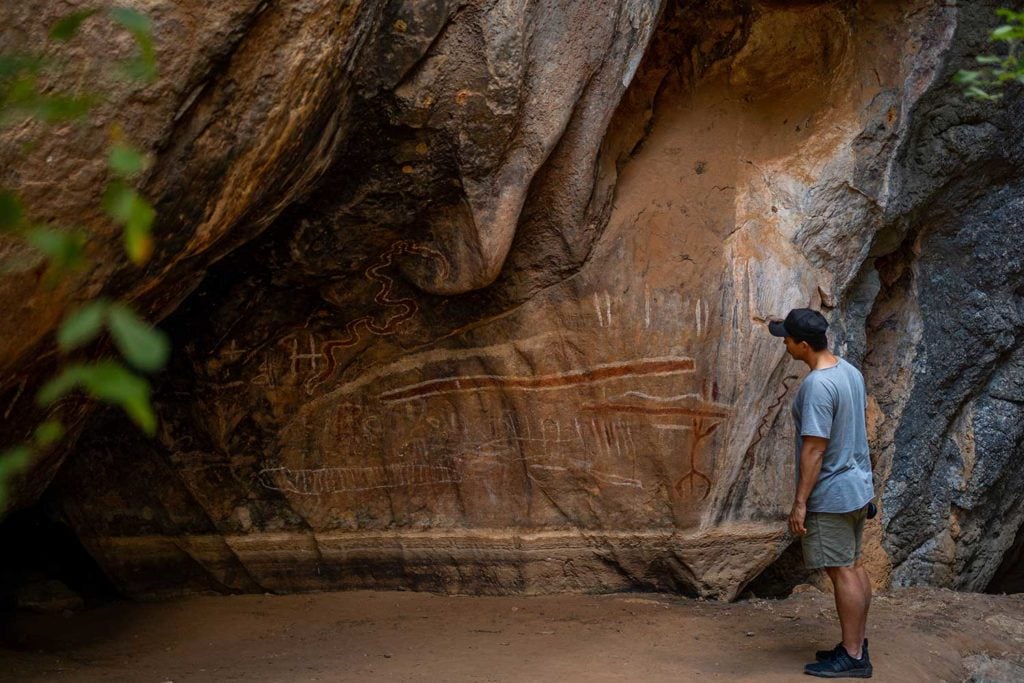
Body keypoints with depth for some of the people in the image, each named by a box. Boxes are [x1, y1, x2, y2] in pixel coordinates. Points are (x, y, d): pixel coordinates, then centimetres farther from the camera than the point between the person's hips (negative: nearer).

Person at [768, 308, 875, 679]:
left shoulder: (817, 385, -24)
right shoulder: (850, 371, 5)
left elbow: (814, 449, -24)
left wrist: (800, 502, -19)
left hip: (831, 495, -9)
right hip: (857, 486, 9)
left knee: (842, 572, -2)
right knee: (854, 566, 15)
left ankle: (852, 657, 6)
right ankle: (856, 645, 24)